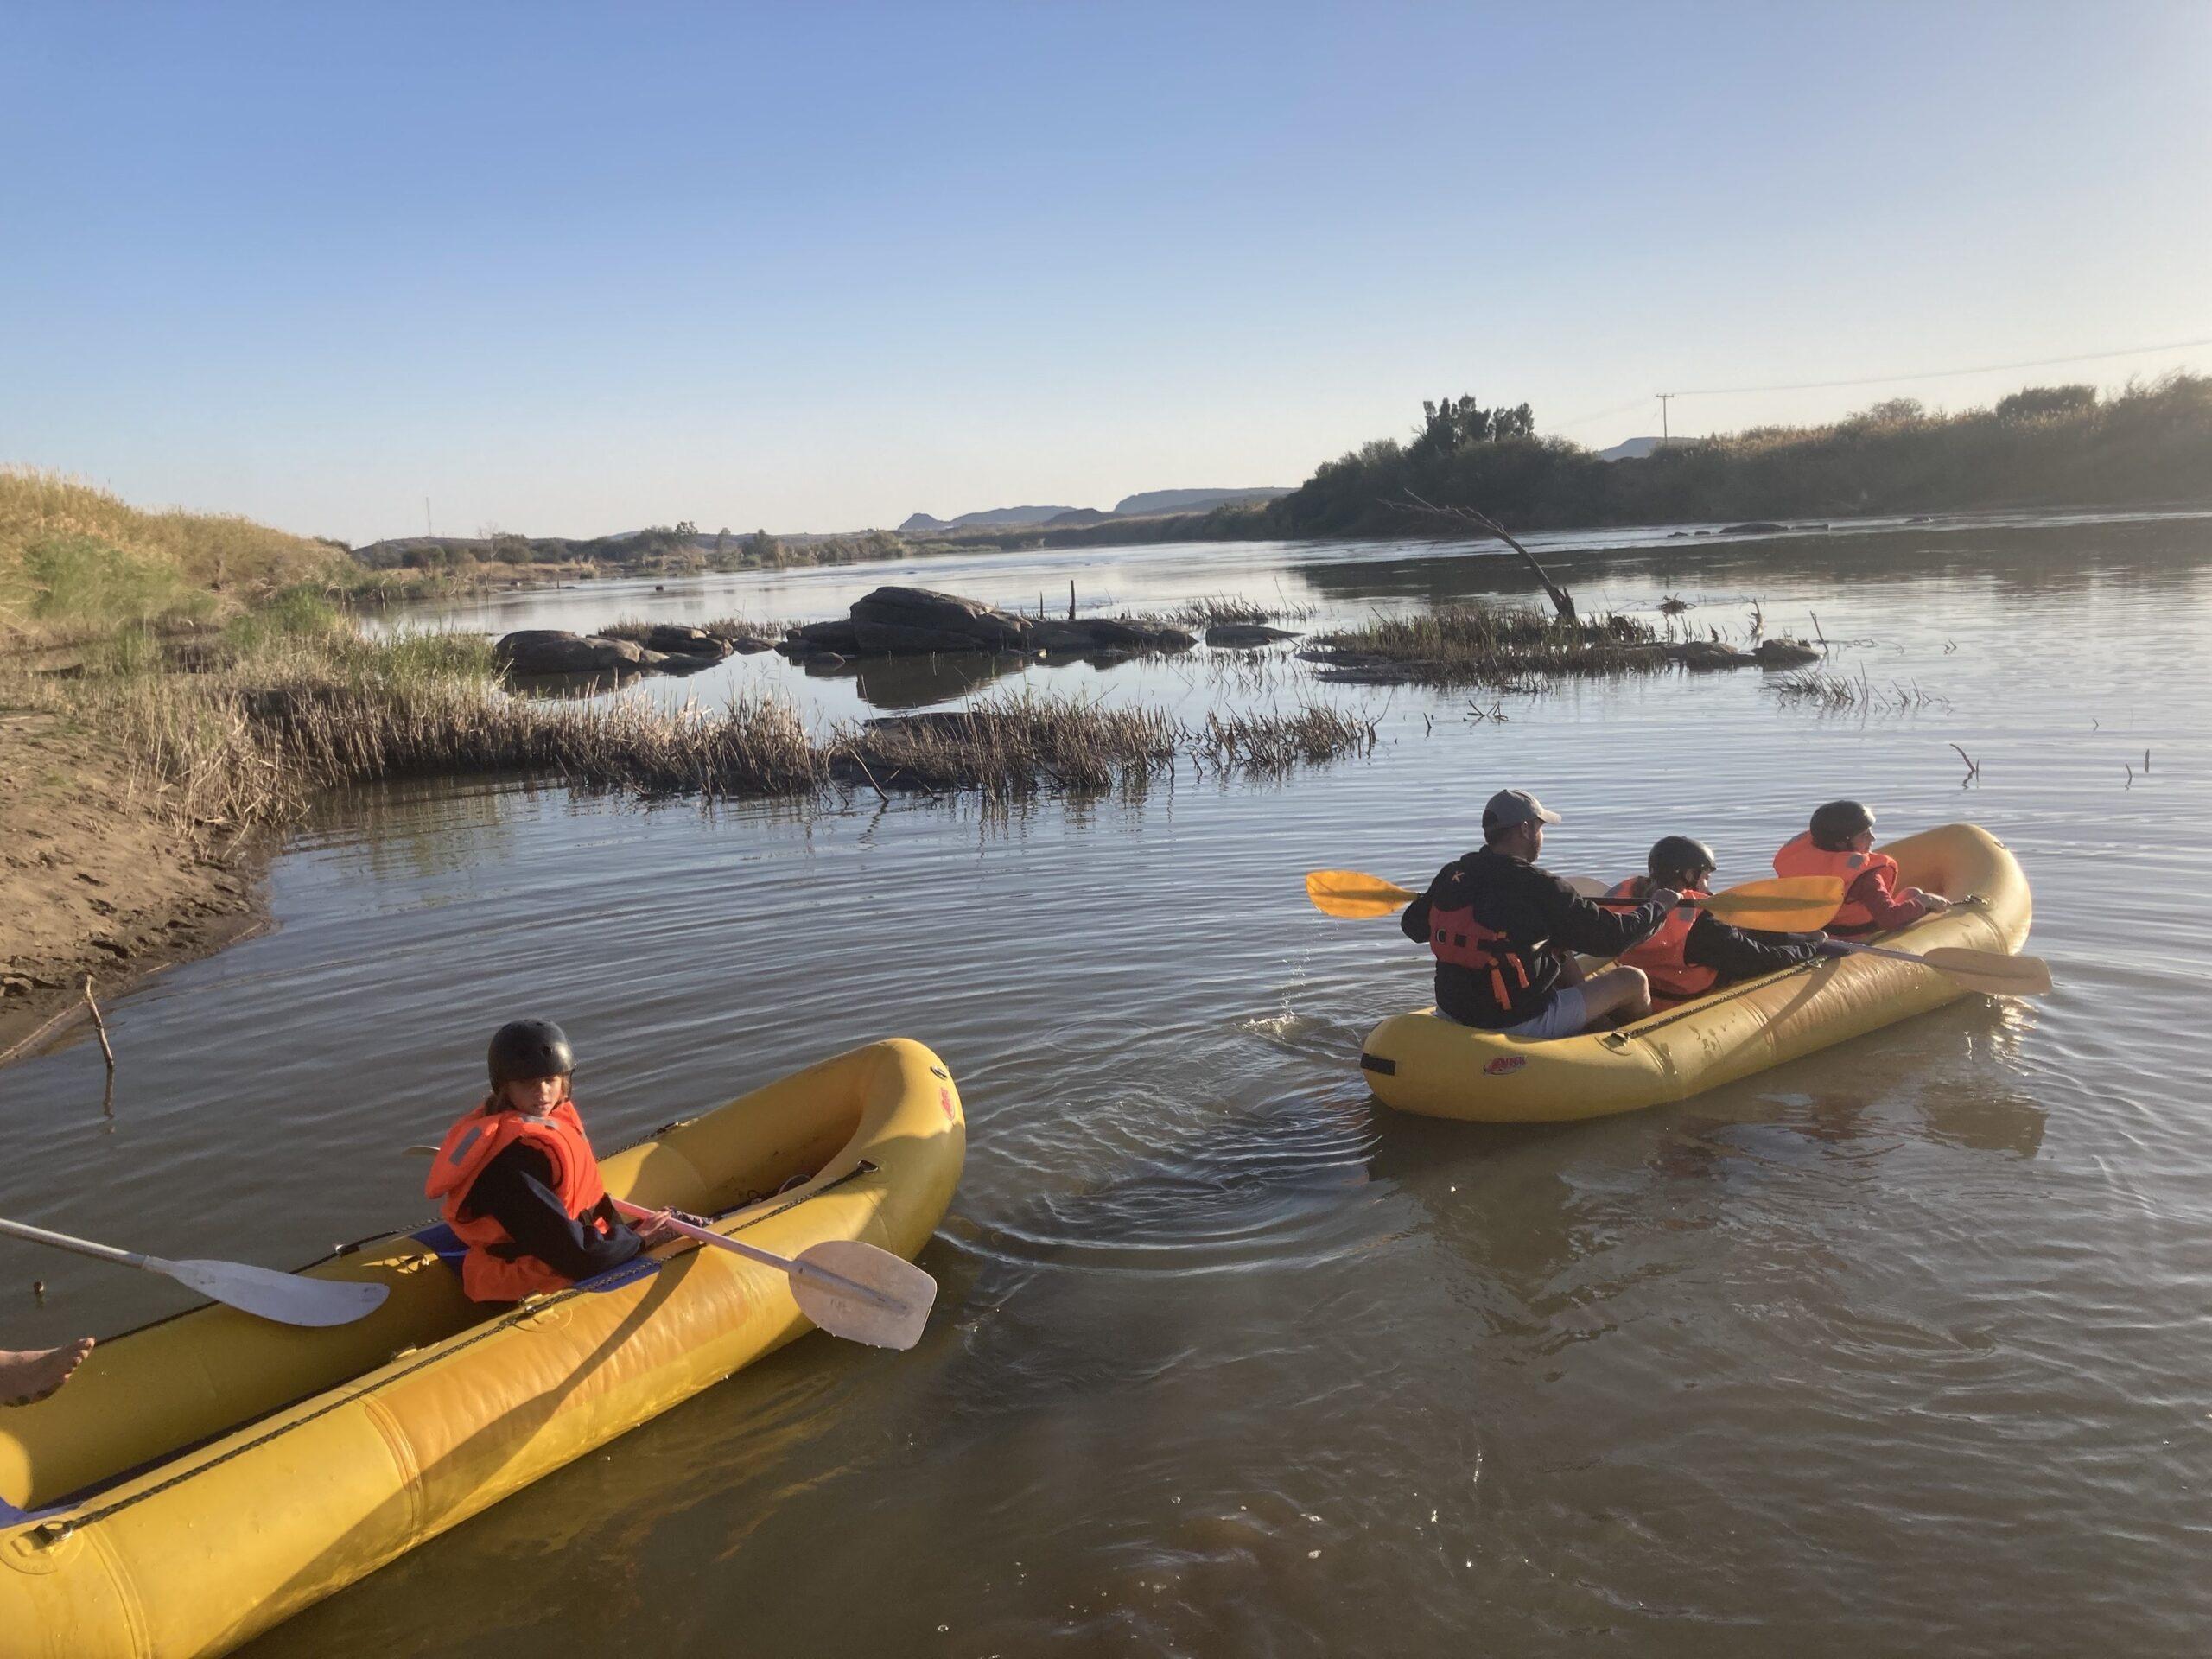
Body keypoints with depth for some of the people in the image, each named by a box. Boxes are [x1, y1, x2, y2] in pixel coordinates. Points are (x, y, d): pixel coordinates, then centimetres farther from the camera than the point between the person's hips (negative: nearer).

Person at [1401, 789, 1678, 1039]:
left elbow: (1413, 926, 13)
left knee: (1559, 953, 29)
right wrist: (1657, 906, 7)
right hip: (1519, 1025, -7)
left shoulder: (1451, 875, -2)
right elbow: (1611, 938, -11)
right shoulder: (1538, 887, -19)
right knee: (1633, 980, 10)